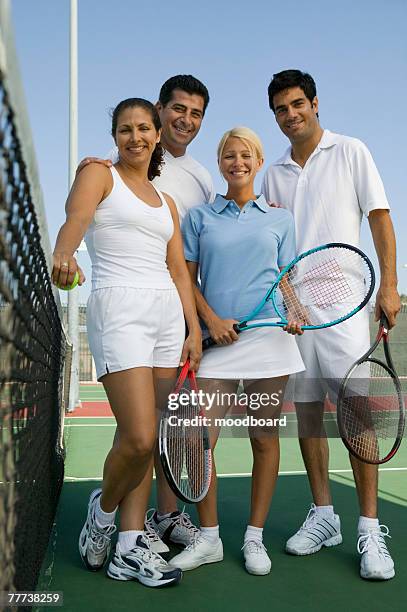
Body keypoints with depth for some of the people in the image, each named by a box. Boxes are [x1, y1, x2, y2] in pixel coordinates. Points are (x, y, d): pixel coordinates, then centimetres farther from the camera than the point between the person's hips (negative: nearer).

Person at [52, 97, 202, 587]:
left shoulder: (166, 202, 21)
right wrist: (64, 254, -38)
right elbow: (75, 219, -16)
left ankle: (129, 548, 14)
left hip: (167, 312, 6)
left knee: (143, 439, 5)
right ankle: (103, 508, 18)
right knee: (138, 439, -13)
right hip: (119, 309, -6)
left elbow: (179, 271, 17)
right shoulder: (98, 175, 6)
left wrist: (194, 329, 6)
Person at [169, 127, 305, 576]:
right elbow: (187, 278, 8)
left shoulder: (280, 219, 13)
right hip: (217, 339, 0)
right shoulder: (199, 216, 11)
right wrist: (211, 319, -7)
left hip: (269, 336, 0)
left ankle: (255, 538, 18)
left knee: (264, 437, 4)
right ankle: (208, 538, 12)